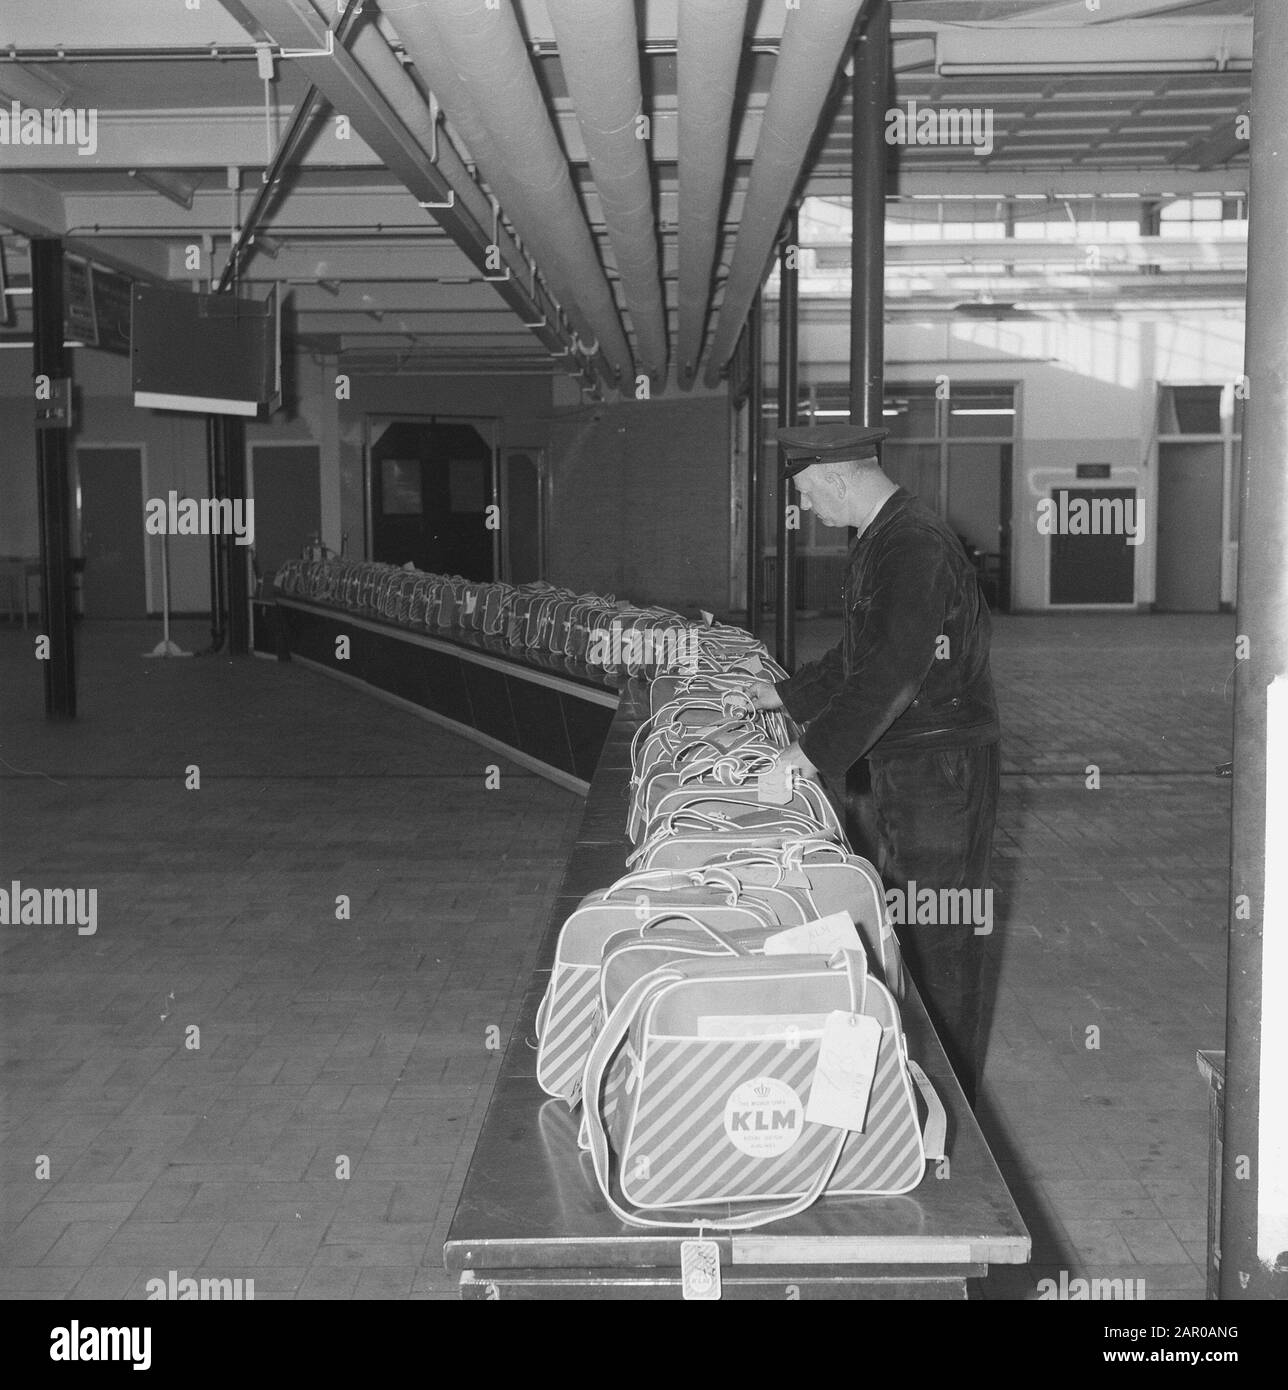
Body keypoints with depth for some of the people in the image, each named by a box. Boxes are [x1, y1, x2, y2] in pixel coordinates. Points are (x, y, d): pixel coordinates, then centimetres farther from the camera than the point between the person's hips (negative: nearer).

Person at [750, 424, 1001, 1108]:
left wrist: (814, 752, -23)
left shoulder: (916, 546, -20)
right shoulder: (880, 543, 13)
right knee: (906, 930, 16)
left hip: (943, 767, -10)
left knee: (941, 938, -2)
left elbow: (890, 673, -26)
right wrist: (786, 695, 24)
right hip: (902, 764, 10)